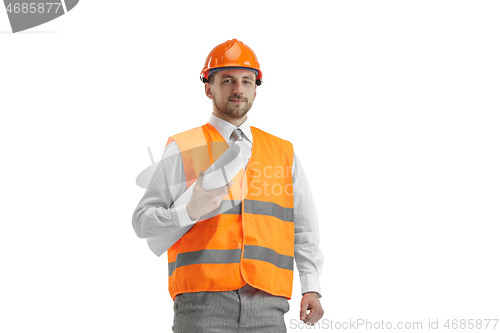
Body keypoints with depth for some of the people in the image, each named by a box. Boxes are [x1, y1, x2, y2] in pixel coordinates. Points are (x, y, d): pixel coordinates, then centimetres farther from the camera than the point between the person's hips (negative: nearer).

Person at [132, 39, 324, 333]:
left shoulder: (284, 153, 18)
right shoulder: (183, 149, 8)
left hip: (267, 306, 3)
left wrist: (311, 287, 6)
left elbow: (304, 231, 18)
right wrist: (190, 211, -15)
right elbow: (142, 221, 3)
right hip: (203, 304, -3)